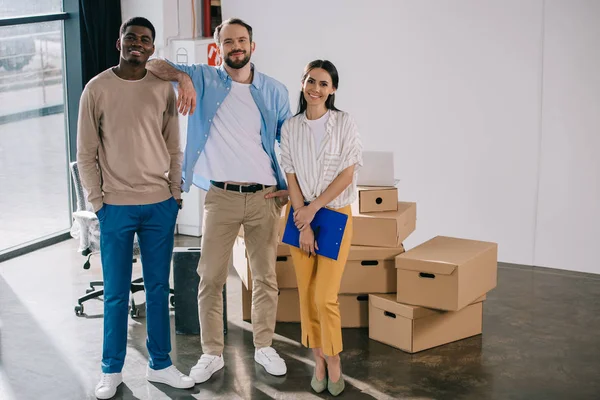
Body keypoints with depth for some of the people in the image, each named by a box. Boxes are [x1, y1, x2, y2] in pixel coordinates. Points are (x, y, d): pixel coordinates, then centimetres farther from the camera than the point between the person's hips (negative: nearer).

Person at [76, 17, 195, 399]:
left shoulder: (164, 88, 4)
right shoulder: (97, 89, -2)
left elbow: (173, 148, 9)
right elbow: (86, 153, 0)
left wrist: (175, 195, 4)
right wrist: (98, 202, -4)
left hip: (160, 206, 2)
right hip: (116, 207, -2)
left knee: (158, 289, 10)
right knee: (117, 293, 5)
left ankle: (160, 364, 24)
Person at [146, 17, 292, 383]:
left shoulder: (275, 91, 7)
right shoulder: (204, 79, 4)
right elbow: (154, 65, 1)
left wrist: (290, 187, 7)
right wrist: (183, 77, -17)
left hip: (265, 198, 1)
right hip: (221, 198, -1)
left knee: (266, 277, 8)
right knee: (211, 278, 0)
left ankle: (265, 347, 24)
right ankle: (212, 354, 13)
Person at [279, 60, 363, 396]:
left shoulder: (345, 123, -3)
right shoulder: (291, 127, 3)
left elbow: (348, 173, -8)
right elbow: (291, 177, 0)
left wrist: (313, 208, -12)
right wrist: (304, 224, -8)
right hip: (302, 216, 3)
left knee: (325, 297, -8)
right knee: (307, 294, 4)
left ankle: (334, 360, 12)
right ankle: (319, 360, 19)